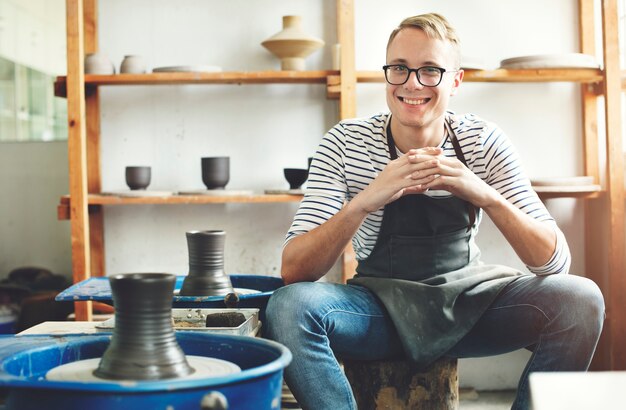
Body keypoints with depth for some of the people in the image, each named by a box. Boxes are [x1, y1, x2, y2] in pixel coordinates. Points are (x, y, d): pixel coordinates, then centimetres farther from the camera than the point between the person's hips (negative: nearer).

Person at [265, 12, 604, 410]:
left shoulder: (485, 141, -7)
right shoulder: (345, 143, -10)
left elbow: (555, 262, -13)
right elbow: (293, 270, -19)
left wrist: (486, 196, -31)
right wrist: (364, 202, -35)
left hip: (469, 299, 2)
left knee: (580, 299, -23)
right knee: (289, 305, -30)